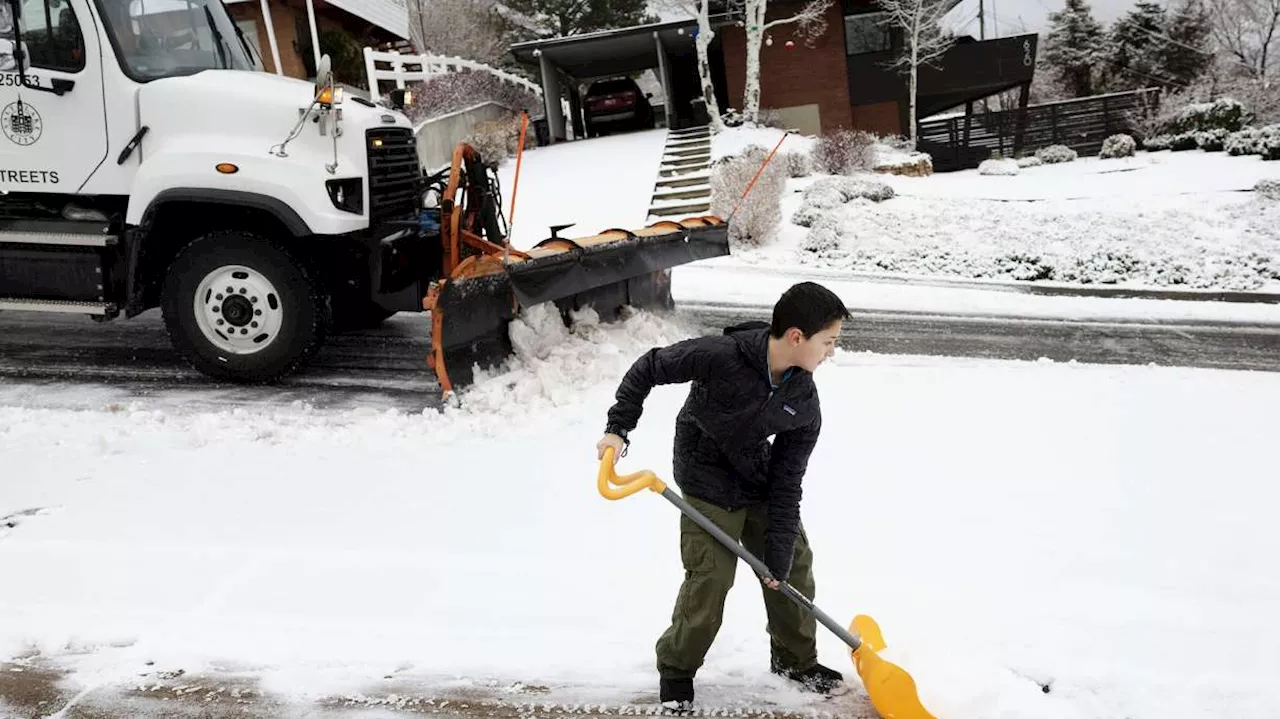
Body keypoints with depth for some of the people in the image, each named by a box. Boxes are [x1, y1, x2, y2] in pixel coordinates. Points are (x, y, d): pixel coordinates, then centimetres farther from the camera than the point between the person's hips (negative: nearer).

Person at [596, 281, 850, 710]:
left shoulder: (804, 406, -14)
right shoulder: (720, 355, -31)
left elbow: (787, 481, -9)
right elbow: (648, 369, -16)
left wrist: (778, 552, -10)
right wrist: (619, 427, -19)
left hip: (760, 481, 6)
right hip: (709, 484, -5)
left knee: (794, 566, 11)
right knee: (710, 578, -8)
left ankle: (795, 658, 34)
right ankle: (676, 668, 16)